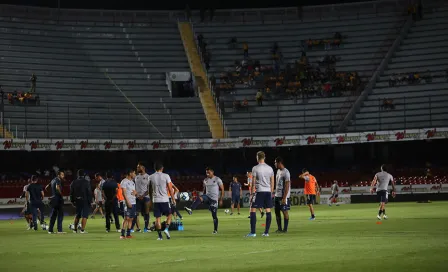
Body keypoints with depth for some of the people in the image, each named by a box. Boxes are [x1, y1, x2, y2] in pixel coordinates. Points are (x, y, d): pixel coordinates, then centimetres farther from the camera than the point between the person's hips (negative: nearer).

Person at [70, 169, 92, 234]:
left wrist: (72, 201, 16)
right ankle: (82, 230, -11)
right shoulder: (86, 182, -10)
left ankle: (75, 229, 21)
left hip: (77, 201, 5)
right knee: (84, 215, -3)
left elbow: (71, 193, 8)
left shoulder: (73, 183, 4)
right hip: (85, 201, -5)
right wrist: (90, 201, -5)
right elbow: (89, 193, -11)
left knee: (77, 215, 18)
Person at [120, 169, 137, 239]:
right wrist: (128, 202, -20)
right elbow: (124, 192, -13)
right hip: (128, 203, -8)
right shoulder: (124, 181, -6)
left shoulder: (132, 182, 19)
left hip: (133, 202, 8)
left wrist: (135, 192, 0)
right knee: (127, 218, -12)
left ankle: (128, 234, 9)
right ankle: (122, 234, -13)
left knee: (131, 218, 6)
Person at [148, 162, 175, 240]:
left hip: (155, 200, 2)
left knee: (157, 218, 4)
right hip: (164, 199, -2)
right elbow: (170, 189, -4)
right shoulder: (166, 176, -4)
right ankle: (166, 228, -8)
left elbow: (150, 190, 12)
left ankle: (160, 236, 2)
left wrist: (151, 199, 24)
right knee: (169, 215, 14)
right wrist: (173, 199, 5)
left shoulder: (151, 177, 4)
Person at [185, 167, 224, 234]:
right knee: (199, 198, -31)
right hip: (207, 196, 4)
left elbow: (222, 189, -1)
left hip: (214, 199, -4)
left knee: (214, 215, -1)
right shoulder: (205, 180, 12)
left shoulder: (217, 179, -3)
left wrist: (221, 199, -6)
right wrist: (203, 199, 19)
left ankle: (215, 230, 12)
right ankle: (190, 210, -49)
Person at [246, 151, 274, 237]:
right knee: (268, 211, 7)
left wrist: (251, 193, 0)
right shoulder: (270, 168, 9)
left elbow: (253, 183, -6)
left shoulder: (255, 168, -5)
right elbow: (272, 183, 12)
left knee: (253, 210, -1)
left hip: (259, 191, -5)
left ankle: (253, 232, -7)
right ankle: (266, 232, 7)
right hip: (268, 191, 5)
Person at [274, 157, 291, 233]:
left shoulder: (285, 172, -15)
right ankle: (279, 228, 16)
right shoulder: (278, 171, 13)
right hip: (277, 195, 9)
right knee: (277, 211, 9)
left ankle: (285, 229, 2)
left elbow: (287, 186, -18)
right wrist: (275, 194, 17)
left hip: (283, 196, -9)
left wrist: (284, 198, -22)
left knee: (285, 211, -3)